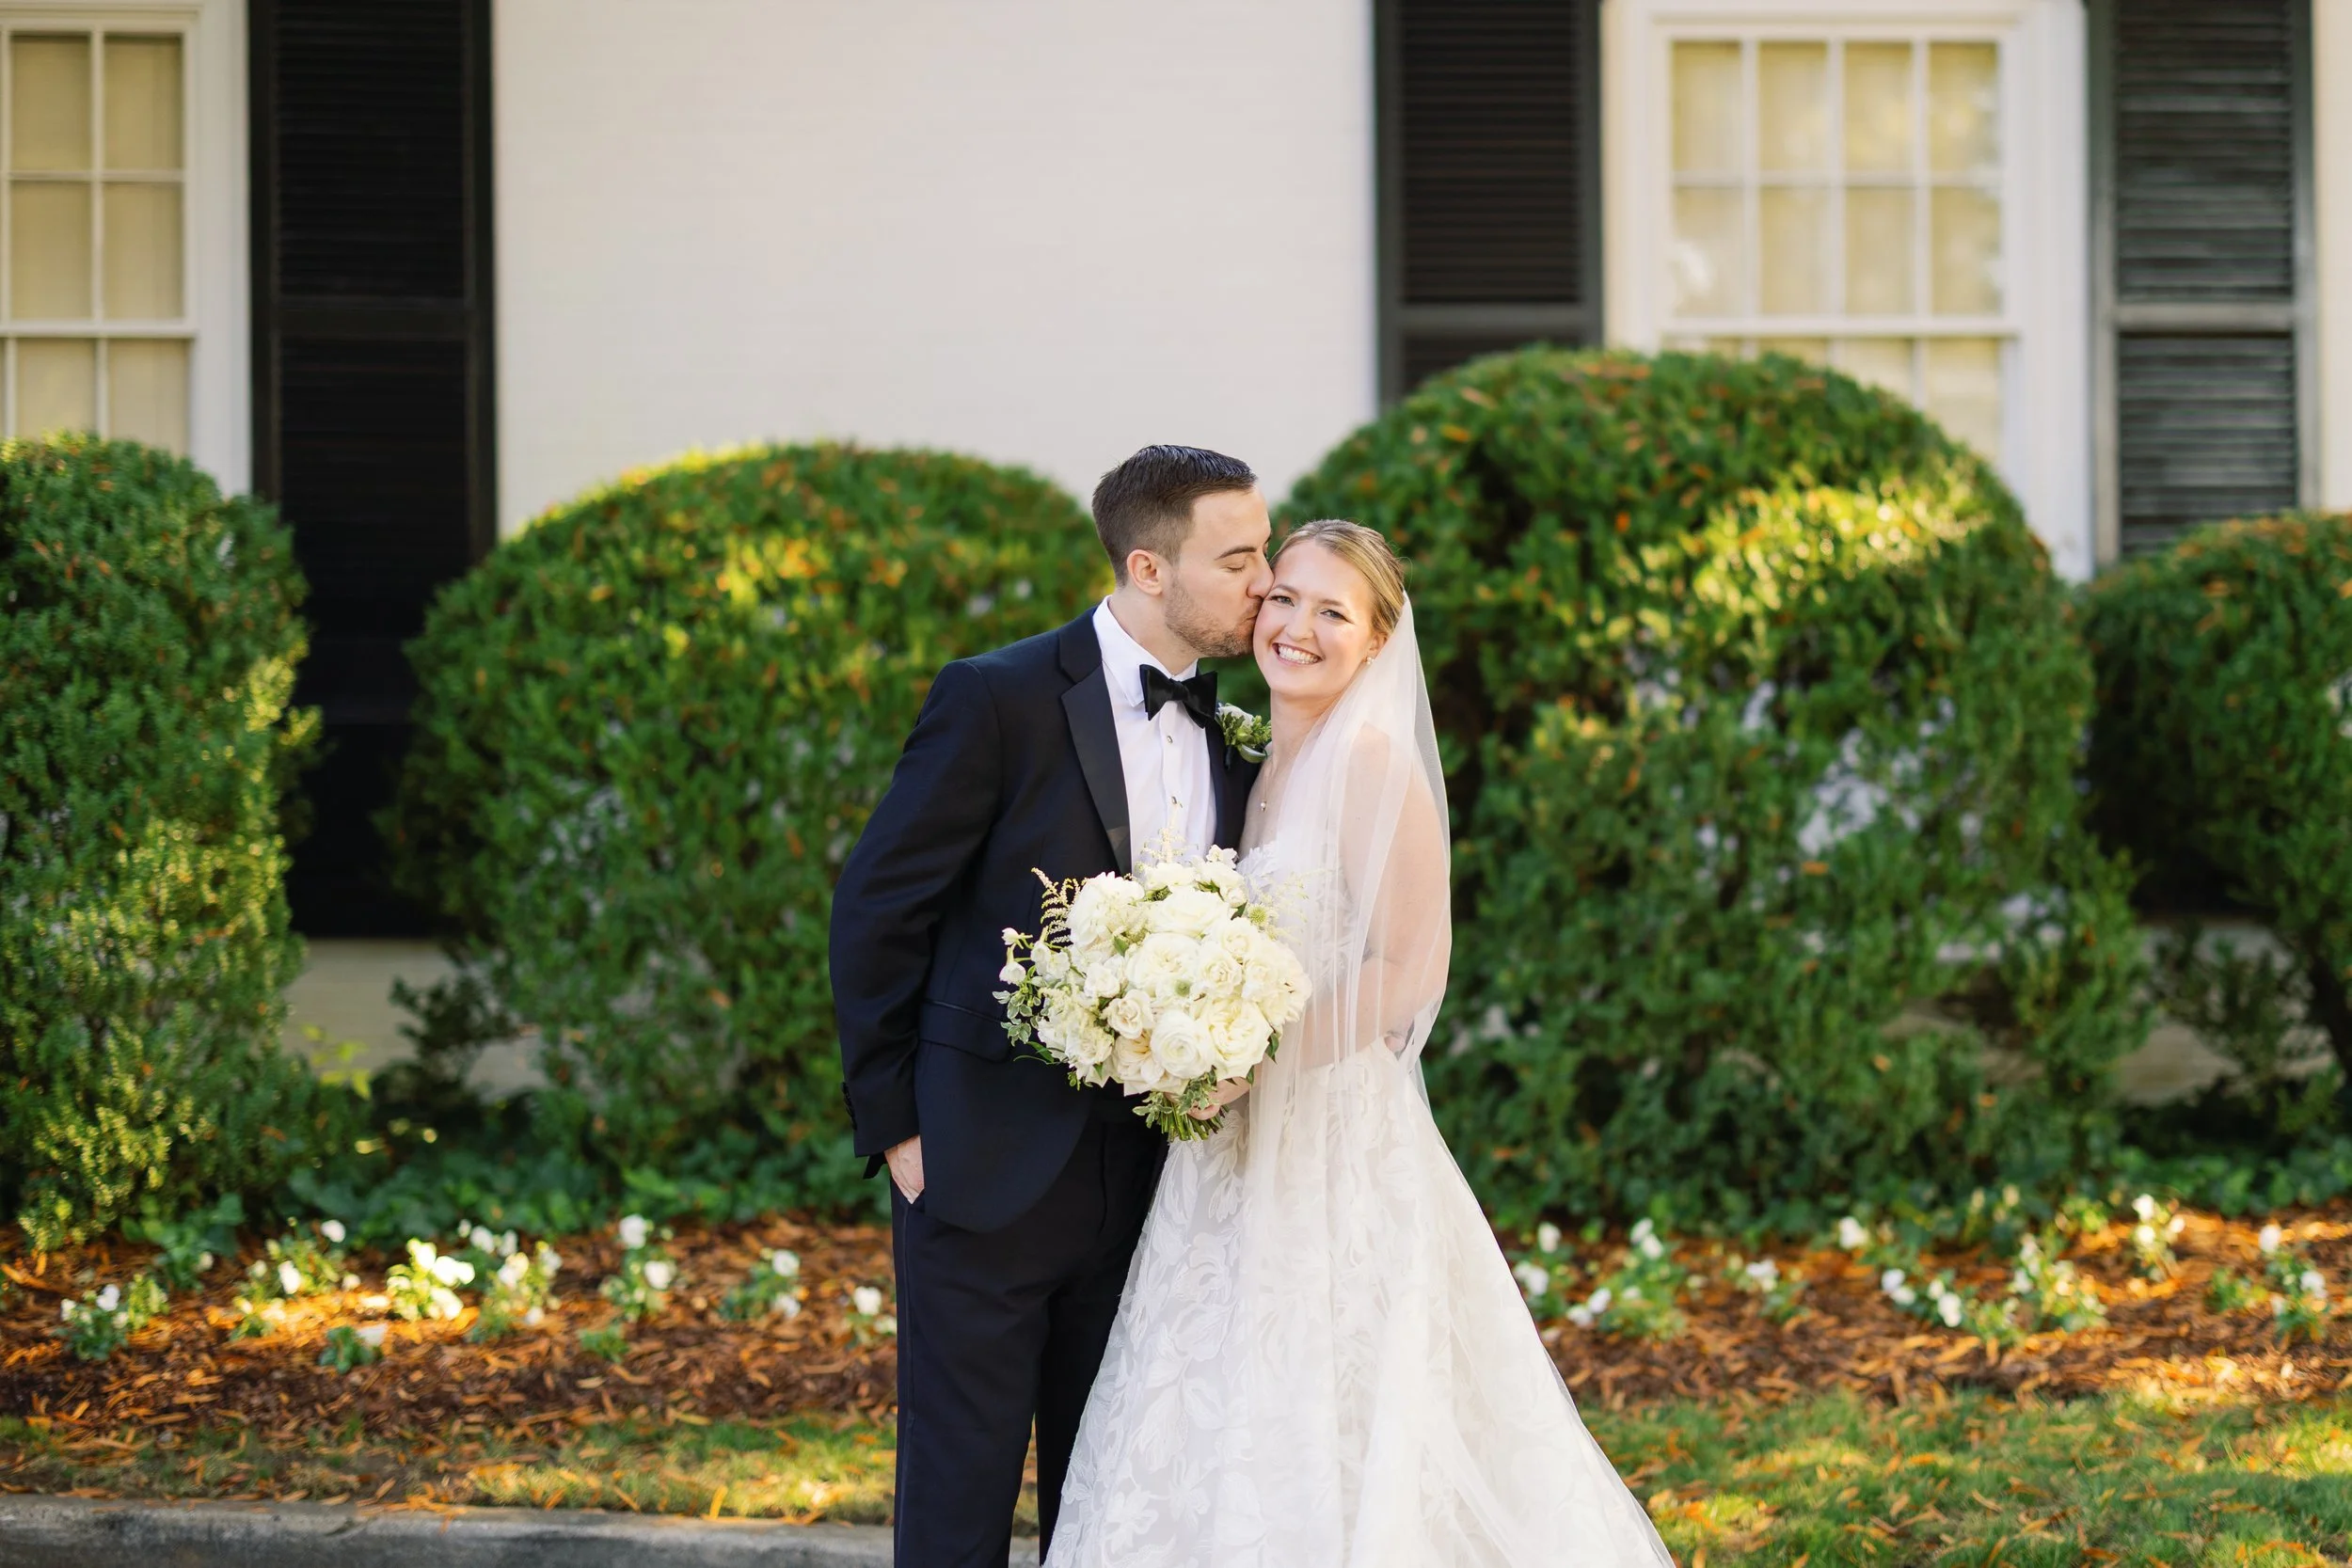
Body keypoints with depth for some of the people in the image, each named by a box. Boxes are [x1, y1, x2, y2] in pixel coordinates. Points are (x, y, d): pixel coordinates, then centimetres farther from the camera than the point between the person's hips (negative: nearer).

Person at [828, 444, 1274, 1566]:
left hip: (1146, 1175, 5)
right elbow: (876, 913, -7)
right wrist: (892, 1128, -7)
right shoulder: (996, 701, -10)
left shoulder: (1231, 735, 7)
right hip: (985, 1172, -5)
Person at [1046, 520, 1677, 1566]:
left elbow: (1409, 973, -15)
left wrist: (1253, 1060, -19)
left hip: (1336, 1146, -8)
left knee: (1329, 1458, -6)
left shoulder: (1375, 764, -10)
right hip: (1243, 1157, 8)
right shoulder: (1264, 766, 14)